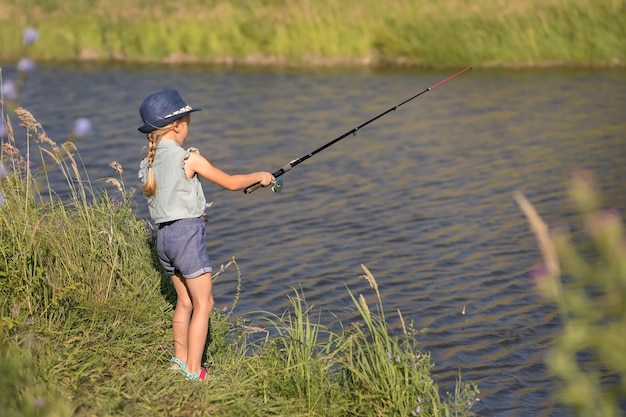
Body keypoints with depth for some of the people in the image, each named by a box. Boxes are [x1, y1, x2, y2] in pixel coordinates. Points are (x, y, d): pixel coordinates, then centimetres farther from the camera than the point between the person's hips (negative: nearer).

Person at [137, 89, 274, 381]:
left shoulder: (148, 164, 8)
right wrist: (259, 176, 11)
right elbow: (230, 183, -4)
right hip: (187, 232, -7)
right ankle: (193, 371, -4)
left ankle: (180, 362, 20)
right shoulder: (189, 158, -11)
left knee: (185, 301, 17)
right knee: (203, 303, -1)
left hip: (163, 234, 8)